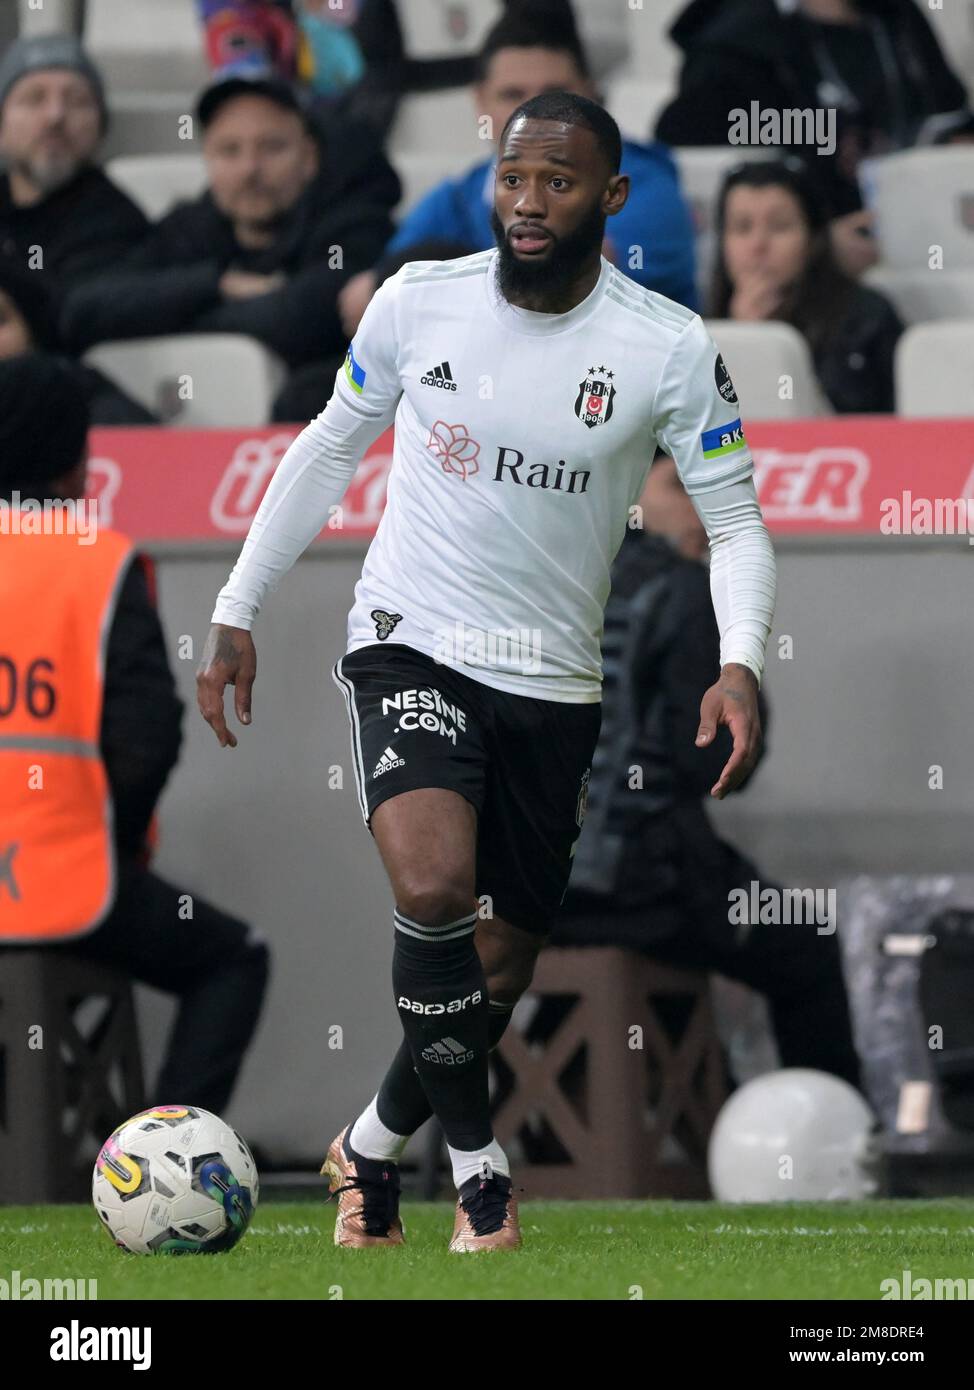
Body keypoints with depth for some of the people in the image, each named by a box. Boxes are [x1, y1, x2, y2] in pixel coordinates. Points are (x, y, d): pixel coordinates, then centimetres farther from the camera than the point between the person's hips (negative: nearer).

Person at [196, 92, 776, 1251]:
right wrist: (235, 611, 9)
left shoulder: (668, 349, -9)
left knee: (500, 969, 10)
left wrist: (741, 663, -22)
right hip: (408, 645, -2)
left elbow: (734, 517, -3)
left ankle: (373, 1145, 36)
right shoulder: (418, 301, -5)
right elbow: (329, 449, 10)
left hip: (551, 683, 2)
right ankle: (474, 1159, -10)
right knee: (435, 888, -27)